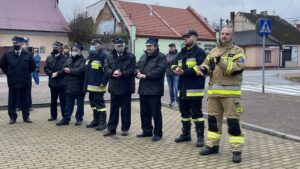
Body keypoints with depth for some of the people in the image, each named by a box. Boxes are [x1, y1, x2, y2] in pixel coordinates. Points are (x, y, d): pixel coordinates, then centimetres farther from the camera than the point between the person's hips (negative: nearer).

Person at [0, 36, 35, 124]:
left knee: (25, 100, 9)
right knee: (12, 100, 8)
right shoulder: (7, 54, -2)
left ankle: (26, 117, 19)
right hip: (12, 82, 0)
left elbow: (32, 67, 6)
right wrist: (9, 73, 8)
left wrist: (26, 74, 8)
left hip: (25, 82, 0)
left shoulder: (28, 54, -3)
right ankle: (12, 117, 18)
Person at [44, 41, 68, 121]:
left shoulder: (65, 58, -3)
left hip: (62, 83, -4)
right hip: (52, 82, 4)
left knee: (63, 101, 0)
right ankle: (53, 115, 23)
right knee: (53, 101, 13)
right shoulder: (49, 58, 12)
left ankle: (64, 116, 9)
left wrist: (58, 73, -17)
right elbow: (46, 68, 5)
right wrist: (52, 73, -11)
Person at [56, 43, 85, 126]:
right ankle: (66, 119, 15)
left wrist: (70, 71, -15)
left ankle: (79, 118, 19)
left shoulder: (82, 60, -6)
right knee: (68, 104, 10)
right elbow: (64, 69, 8)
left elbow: (80, 70, -21)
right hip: (69, 86, 6)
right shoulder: (69, 59, 14)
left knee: (80, 104, 8)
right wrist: (65, 70, -14)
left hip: (79, 86, -5)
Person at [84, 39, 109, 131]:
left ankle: (103, 122, 4)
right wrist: (86, 83, 19)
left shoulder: (103, 55, -12)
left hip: (98, 85, -9)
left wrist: (103, 82, -21)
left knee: (100, 103, -4)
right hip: (90, 85, 9)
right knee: (93, 102, 15)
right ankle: (96, 120, 26)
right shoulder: (91, 55, 17)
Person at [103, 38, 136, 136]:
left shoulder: (130, 56, -2)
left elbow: (132, 70, -10)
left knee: (125, 109, 6)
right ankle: (111, 128, 18)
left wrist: (122, 73, -22)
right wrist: (112, 72, -19)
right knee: (113, 109, 10)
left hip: (126, 87, -3)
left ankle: (125, 128, 18)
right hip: (114, 87, 3)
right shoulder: (110, 57, 8)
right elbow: (106, 68, 1)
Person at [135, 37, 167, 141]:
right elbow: (137, 67, 19)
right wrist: (138, 73, -5)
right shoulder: (143, 57, 18)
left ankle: (158, 133, 10)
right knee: (144, 112, 14)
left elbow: (159, 71, -20)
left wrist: (145, 76, -19)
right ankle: (147, 131, 27)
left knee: (156, 113, -1)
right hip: (143, 89, 8)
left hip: (154, 90, -8)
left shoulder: (161, 57, -7)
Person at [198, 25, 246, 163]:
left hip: (230, 93, -5)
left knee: (233, 121, -4)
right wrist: (204, 69, -13)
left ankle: (237, 150, 4)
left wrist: (221, 62, -24)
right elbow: (206, 65, 10)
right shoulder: (213, 51, 16)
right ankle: (212, 145, 25)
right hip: (214, 92, 5)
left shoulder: (238, 51, 0)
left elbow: (237, 68, -14)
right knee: (213, 119, 12)